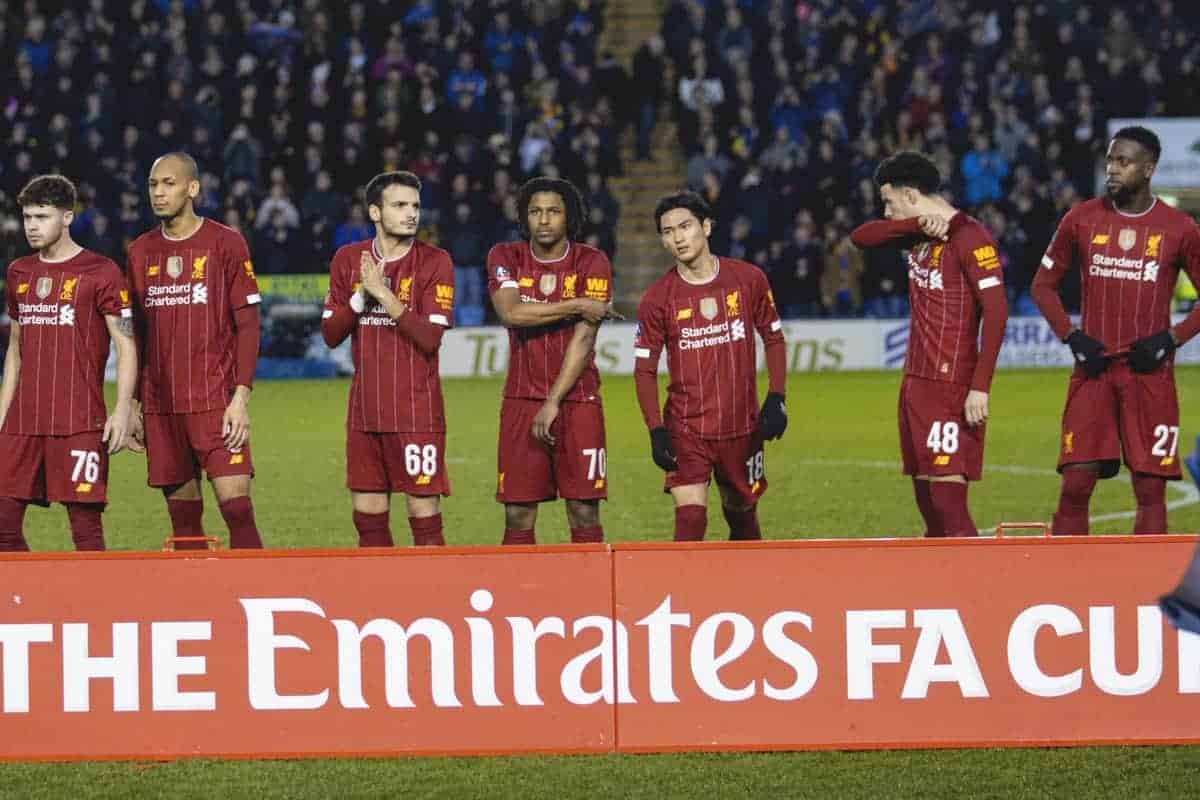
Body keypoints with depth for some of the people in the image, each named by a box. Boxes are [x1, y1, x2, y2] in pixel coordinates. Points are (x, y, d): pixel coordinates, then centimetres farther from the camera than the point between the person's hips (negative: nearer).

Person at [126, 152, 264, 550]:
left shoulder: (225, 243, -2)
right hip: (161, 408, 4)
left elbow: (248, 324, -4)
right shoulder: (141, 252, 11)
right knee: (183, 516, 5)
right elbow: (136, 334, 16)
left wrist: (241, 397, -12)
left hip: (216, 403, -4)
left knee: (236, 506, -13)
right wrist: (133, 404, 11)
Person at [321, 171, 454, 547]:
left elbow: (429, 338, -13)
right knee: (368, 516, 7)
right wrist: (361, 297, -9)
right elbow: (330, 334, 7)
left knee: (424, 516, -6)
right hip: (364, 412, 4)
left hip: (416, 413, -4)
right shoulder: (348, 259, 8)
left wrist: (383, 294, -16)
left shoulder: (434, 261, -4)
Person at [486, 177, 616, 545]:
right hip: (522, 400, 1)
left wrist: (554, 403, -13)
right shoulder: (505, 257, 5)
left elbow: (584, 338, -8)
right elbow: (511, 313, -13)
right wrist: (576, 305, -12)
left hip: (577, 400, -1)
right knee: (518, 517, -2)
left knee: (584, 515, -5)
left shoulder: (591, 263, -2)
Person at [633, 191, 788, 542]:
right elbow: (644, 370, 0)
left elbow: (774, 339, 10)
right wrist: (656, 431, -10)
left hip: (742, 426, 2)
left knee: (741, 512, 13)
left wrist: (776, 399, -1)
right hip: (685, 429, -2)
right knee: (690, 520, -15)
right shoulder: (657, 298, -4)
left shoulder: (749, 279, -1)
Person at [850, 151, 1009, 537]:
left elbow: (996, 311, -16)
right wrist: (917, 226, -9)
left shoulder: (970, 237, -12)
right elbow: (861, 237, 8)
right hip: (916, 382, 9)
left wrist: (980, 388, -22)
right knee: (926, 498, 8)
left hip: (951, 386, -9)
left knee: (948, 501, -15)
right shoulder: (917, 234, 14)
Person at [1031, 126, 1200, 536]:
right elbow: (1043, 285, 12)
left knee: (1151, 488, -1)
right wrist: (1071, 336, -3)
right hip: (1093, 369, 1)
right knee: (1075, 484, -5)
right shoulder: (1082, 220, 4)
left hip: (1149, 372, -1)